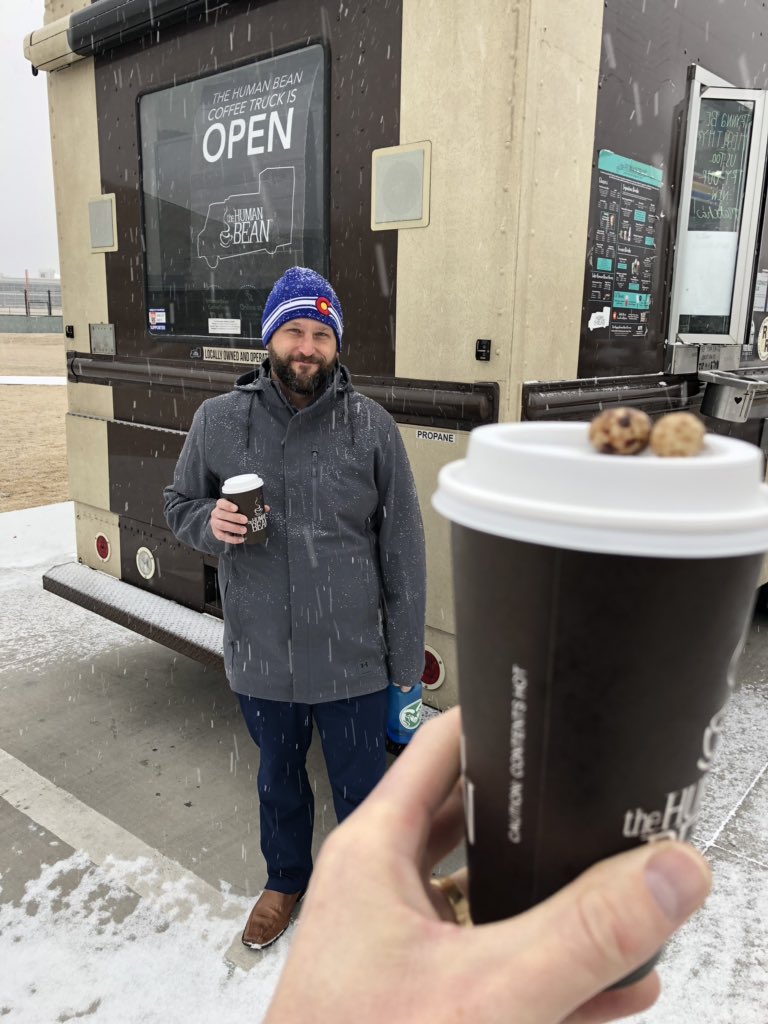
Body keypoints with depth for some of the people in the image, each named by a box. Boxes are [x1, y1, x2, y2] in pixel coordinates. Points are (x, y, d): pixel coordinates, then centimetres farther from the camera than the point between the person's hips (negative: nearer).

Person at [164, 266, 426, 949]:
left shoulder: (371, 426, -10)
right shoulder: (218, 421, -4)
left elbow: (402, 551, -7)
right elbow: (180, 504, 9)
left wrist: (406, 660, -5)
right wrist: (210, 522, -16)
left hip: (352, 659, -2)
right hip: (260, 656, 2)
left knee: (361, 785, 18)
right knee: (279, 778, 25)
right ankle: (286, 879, 53)